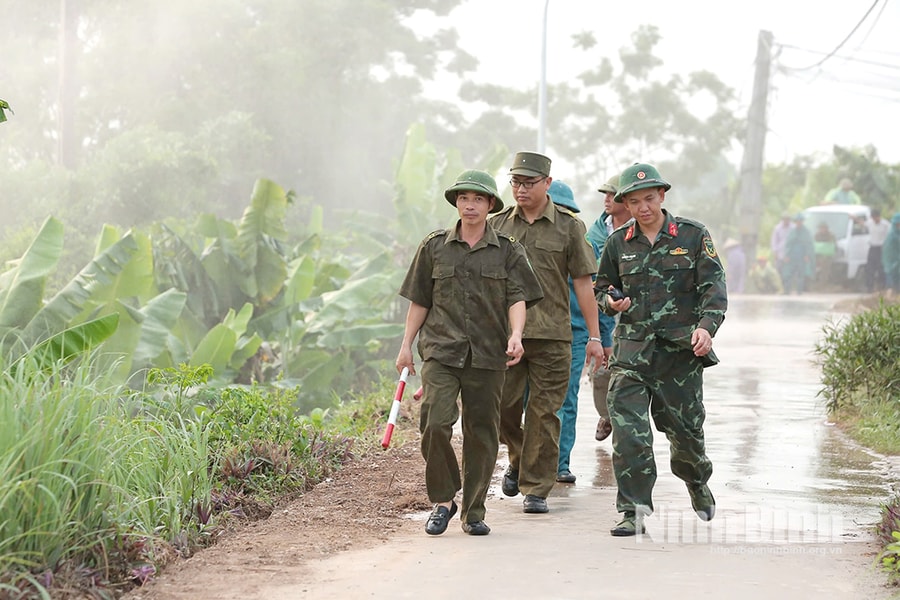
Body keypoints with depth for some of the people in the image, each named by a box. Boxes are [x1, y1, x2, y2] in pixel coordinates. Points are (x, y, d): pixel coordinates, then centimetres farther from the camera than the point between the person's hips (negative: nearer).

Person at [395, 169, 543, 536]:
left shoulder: (508, 251, 7)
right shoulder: (434, 247, 9)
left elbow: (518, 299, 0)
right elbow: (420, 301, 15)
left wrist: (515, 336, -18)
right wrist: (406, 344, 11)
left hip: (487, 354, 0)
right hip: (440, 350, 0)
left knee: (481, 434, 3)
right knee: (434, 423, -17)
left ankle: (473, 513, 15)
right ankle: (443, 500, 1)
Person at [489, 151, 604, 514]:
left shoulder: (568, 227, 4)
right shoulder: (498, 225, 9)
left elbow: (582, 283, 4)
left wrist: (594, 336, 1)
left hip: (551, 334, -2)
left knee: (543, 413, -1)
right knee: (501, 406, 0)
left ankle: (536, 488, 7)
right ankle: (518, 459, 29)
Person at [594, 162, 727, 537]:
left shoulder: (693, 236, 2)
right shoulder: (617, 243, 8)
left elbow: (714, 286, -3)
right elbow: (602, 286, 20)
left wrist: (706, 326, -20)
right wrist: (611, 302, -4)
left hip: (681, 350, -1)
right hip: (632, 350, 1)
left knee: (685, 429, 9)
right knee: (628, 431, -12)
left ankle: (697, 482, 41)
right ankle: (633, 512, -7)